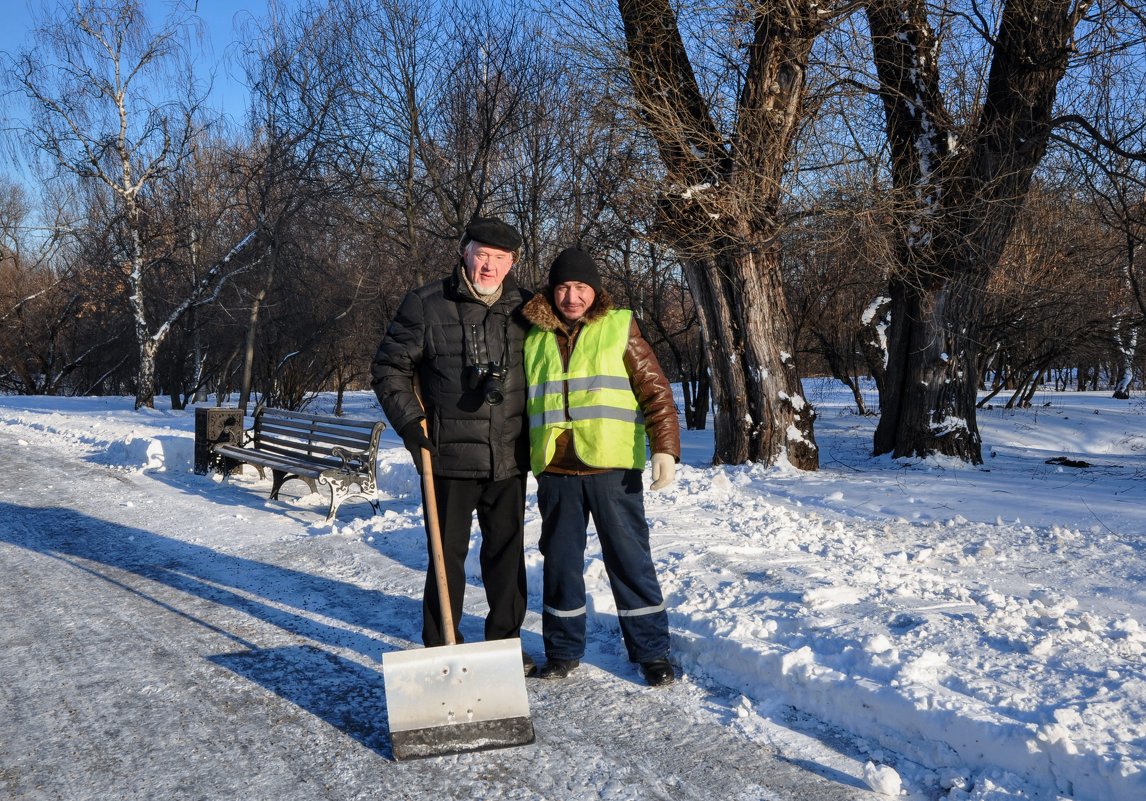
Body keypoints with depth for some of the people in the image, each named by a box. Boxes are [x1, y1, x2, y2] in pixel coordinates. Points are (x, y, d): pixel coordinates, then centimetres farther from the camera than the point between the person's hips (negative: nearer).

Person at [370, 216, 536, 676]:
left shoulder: (524, 308, 5)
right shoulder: (426, 304, -4)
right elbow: (389, 367, 1)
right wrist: (408, 421, -9)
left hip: (509, 459, 4)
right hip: (450, 455, -3)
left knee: (507, 551, 13)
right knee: (448, 554, 4)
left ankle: (505, 643, 27)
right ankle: (441, 648, 18)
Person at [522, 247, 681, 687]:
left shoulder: (620, 328, 3)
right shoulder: (535, 339, 12)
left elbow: (655, 391, -2)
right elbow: (520, 403, 20)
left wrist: (665, 448, -12)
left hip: (612, 468, -3)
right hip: (555, 472, 3)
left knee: (630, 559, 3)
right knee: (560, 562, 11)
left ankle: (651, 651, 15)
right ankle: (563, 650, 25)